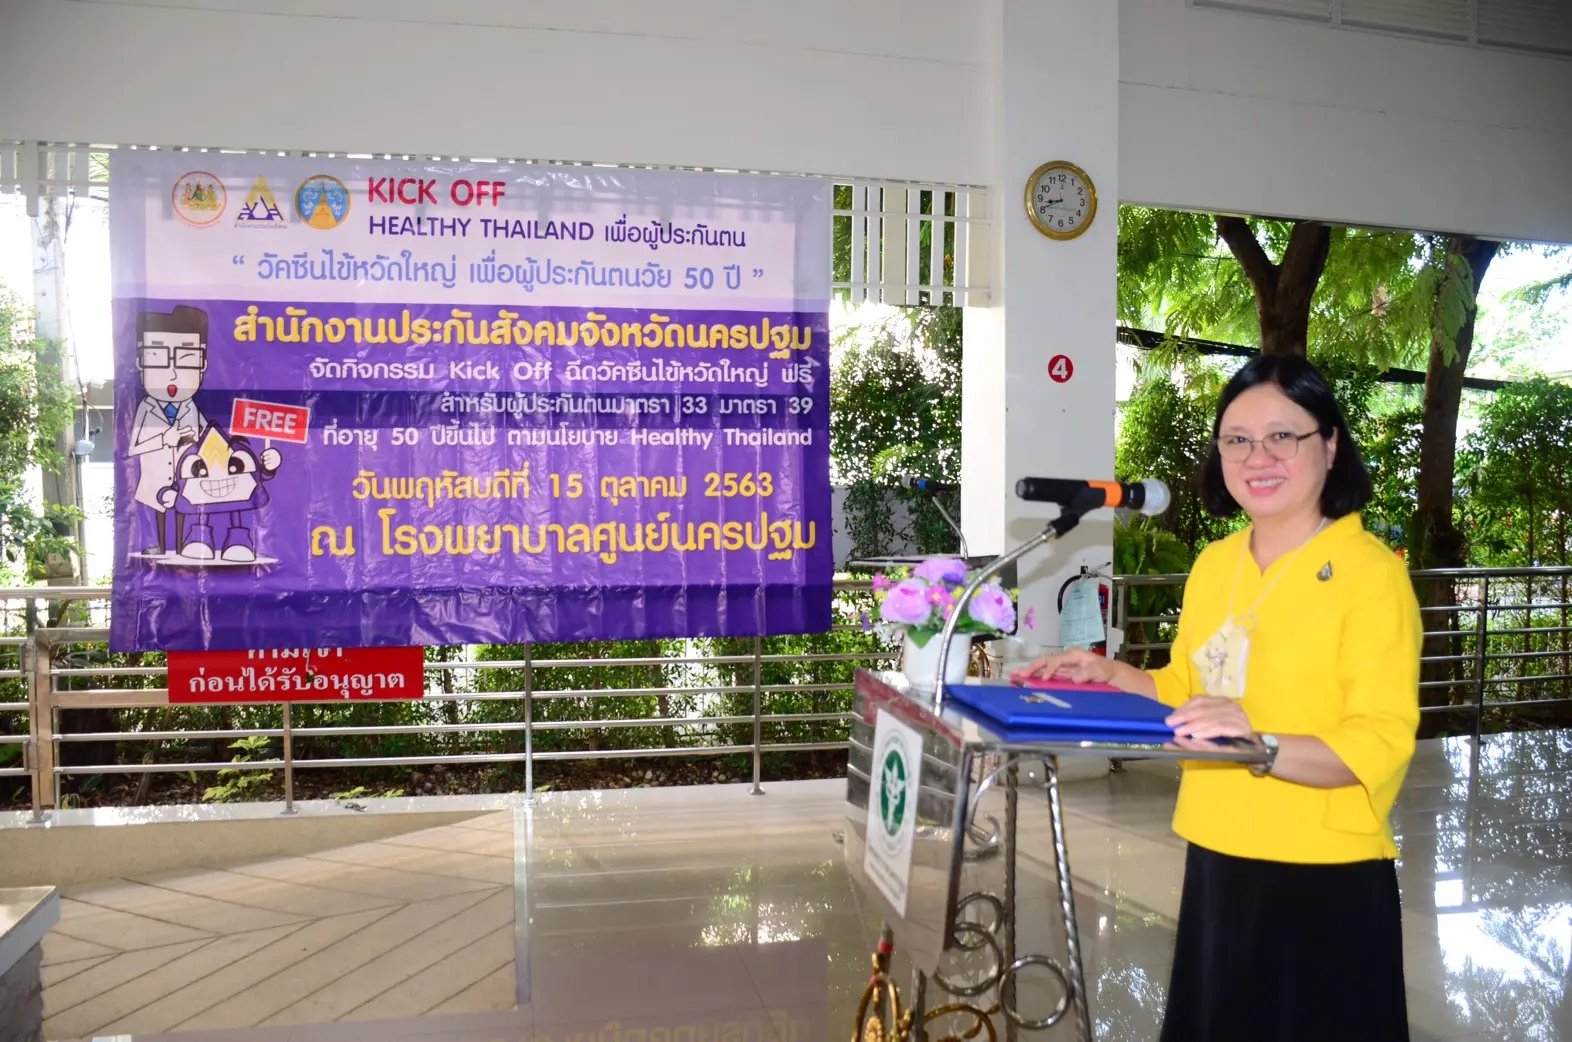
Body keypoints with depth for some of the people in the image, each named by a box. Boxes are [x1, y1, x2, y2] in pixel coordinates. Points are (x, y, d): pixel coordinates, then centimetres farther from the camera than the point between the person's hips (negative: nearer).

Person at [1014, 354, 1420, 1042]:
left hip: (1324, 879, -6)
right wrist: (1110, 675, 3)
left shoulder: (1370, 572, -14)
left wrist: (1262, 747, -35)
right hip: (1217, 860, 6)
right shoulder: (1213, 562, 6)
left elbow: (1381, 744, -20)